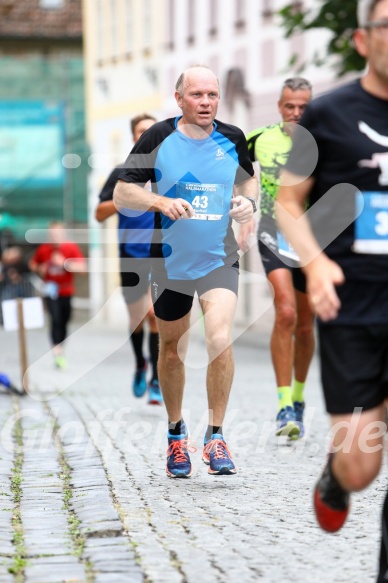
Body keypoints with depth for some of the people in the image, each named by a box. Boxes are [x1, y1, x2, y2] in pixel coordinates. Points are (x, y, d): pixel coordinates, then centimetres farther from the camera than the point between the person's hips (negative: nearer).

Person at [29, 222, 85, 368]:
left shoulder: (71, 248, -9)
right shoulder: (43, 249, -6)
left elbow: (82, 268, -17)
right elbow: (33, 264, 11)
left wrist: (64, 263, -27)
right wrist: (39, 270, -10)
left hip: (66, 291, 1)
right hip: (51, 290, -1)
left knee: (64, 321, 8)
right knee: (55, 319, -17)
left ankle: (59, 351, 24)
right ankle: (57, 352, -21)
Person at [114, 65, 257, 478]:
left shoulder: (232, 139, 0)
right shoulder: (157, 139, -7)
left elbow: (248, 179, 18)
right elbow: (121, 194, -6)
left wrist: (247, 201, -4)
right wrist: (161, 201, -23)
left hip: (219, 258, 0)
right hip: (170, 261, 0)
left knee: (220, 339, -20)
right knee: (172, 350, 12)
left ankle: (216, 436, -7)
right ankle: (176, 433, 34)